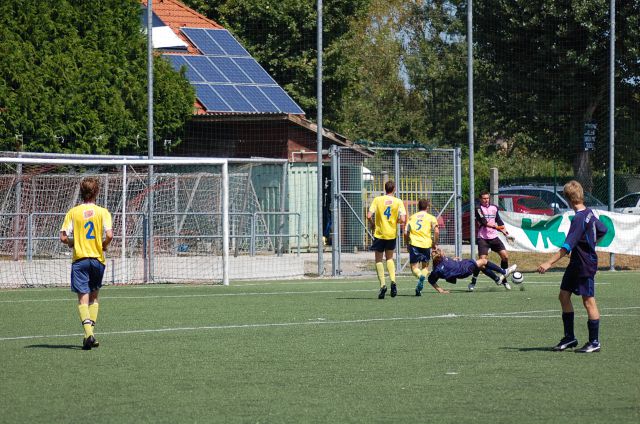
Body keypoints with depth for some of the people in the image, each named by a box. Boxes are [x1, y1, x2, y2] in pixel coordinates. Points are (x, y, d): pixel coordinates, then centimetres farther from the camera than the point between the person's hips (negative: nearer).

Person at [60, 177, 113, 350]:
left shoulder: (73, 212, -2)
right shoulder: (102, 212, -3)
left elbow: (63, 237, -6)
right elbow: (109, 235, -14)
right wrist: (104, 245, 6)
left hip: (80, 259, -1)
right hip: (97, 258, 1)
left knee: (83, 297, -4)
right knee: (94, 296, 17)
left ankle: (88, 332, -22)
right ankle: (90, 333, 13)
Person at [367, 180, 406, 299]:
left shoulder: (377, 200, -5)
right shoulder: (398, 202, -4)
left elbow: (369, 216, -13)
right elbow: (402, 220, -12)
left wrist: (372, 224, 7)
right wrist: (396, 221, 10)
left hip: (379, 234, -2)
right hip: (392, 234, 2)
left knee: (378, 260, 8)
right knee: (389, 258, 20)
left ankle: (382, 285, -7)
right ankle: (393, 281, -1)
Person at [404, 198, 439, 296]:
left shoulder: (412, 217, 15)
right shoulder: (431, 217, 7)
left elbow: (406, 233, 9)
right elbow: (436, 231, -7)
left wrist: (407, 244, 21)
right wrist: (435, 243, 5)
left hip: (414, 243, 1)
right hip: (426, 244, 0)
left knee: (414, 267, 2)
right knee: (425, 266, 15)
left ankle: (420, 276, -32)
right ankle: (423, 276, -17)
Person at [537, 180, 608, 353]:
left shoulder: (579, 219, -23)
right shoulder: (589, 213, 4)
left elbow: (567, 246, -28)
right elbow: (602, 230, 19)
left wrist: (549, 263, -29)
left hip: (586, 265, -10)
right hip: (576, 263, 10)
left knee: (588, 301, -1)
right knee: (564, 295, 11)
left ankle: (594, 342, 8)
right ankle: (569, 337, 17)